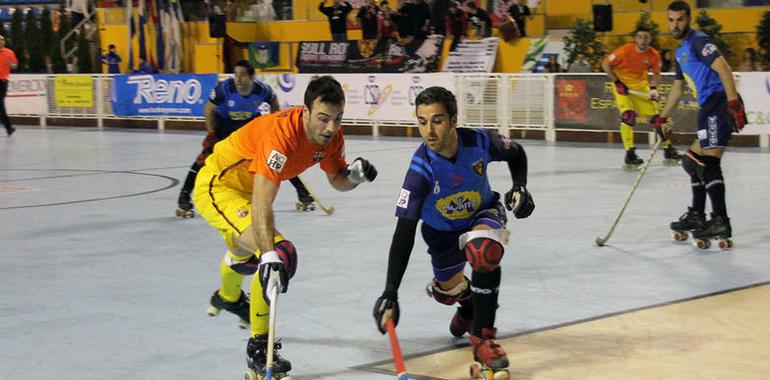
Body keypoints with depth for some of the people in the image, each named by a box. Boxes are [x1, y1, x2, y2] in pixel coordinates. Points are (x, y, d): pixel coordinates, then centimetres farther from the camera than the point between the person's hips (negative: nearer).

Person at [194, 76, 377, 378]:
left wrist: (354, 174, -20)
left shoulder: (331, 136, -15)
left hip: (246, 189, 9)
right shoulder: (282, 132, -38)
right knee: (281, 254, -28)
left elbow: (337, 180, 3)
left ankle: (228, 297, 72)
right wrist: (270, 256, -55)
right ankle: (259, 348, -17)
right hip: (217, 187, -9)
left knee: (245, 254, 37)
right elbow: (261, 203, -45)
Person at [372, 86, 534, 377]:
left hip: (482, 214, -1)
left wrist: (520, 186, -20)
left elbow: (516, 154, -2)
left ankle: (483, 339, -22)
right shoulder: (421, 168, -33)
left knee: (484, 251, -34)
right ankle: (468, 303, 56)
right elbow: (404, 233, -33)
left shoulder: (479, 142, -29)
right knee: (447, 292, 15)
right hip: (441, 230, 1)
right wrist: (390, 293, -38)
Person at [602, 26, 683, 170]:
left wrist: (653, 88, -15)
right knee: (628, 115, -20)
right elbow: (605, 64, -15)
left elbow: (656, 74, 3)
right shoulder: (625, 50, -25)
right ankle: (630, 154, -15)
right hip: (622, 84, -4)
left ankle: (668, 149, 19)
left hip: (641, 85, 4)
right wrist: (617, 82, -18)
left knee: (655, 115, 5)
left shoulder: (654, 55, -14)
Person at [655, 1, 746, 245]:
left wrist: (734, 103, -29)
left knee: (708, 162, -17)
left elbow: (723, 68, -20)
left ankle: (721, 221, -21)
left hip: (720, 103, -10)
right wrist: (662, 118, 37)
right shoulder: (680, 52, 23)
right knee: (694, 161, 16)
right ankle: (697, 216, 24)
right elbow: (677, 88, 34)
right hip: (709, 109, 10)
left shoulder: (698, 41, -8)